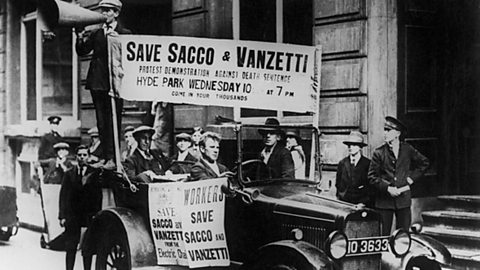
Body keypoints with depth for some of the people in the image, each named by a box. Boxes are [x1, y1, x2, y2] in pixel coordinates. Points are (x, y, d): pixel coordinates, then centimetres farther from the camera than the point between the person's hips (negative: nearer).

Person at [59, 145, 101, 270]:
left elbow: (98, 195, 0)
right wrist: (62, 216, -3)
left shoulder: (94, 173, 4)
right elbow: (63, 196, 5)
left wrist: (96, 215, -9)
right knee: (70, 248, 0)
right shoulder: (69, 174, 8)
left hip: (89, 216, -1)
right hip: (72, 215, 1)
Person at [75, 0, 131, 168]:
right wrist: (80, 39, -9)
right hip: (97, 82, 4)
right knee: (101, 121, 7)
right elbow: (82, 52, 9)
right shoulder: (96, 33, 15)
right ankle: (105, 154, 12)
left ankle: (112, 157, -9)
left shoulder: (124, 33, 4)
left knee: (113, 120, -8)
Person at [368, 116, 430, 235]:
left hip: (403, 199, 1)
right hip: (384, 199, -1)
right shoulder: (379, 153, -3)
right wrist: (387, 188, -12)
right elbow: (372, 177, -2)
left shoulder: (407, 149, 3)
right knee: (383, 235, 0)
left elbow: (424, 162, 18)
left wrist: (412, 177, 8)